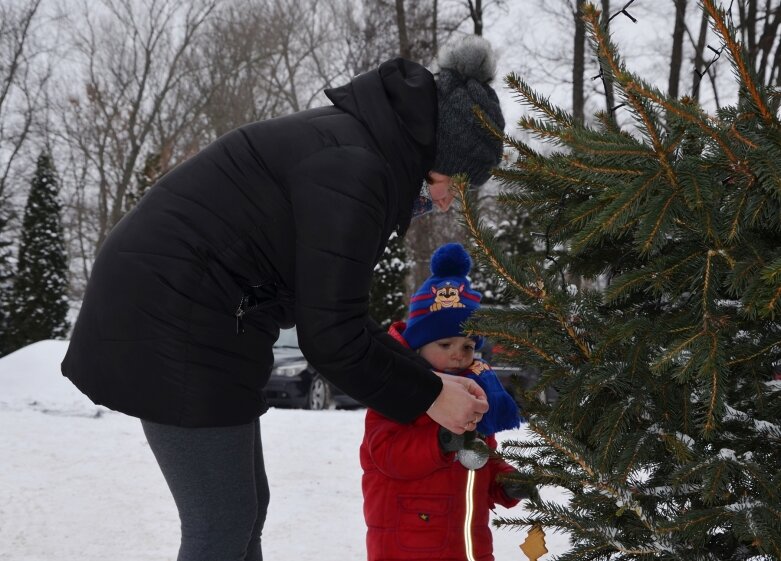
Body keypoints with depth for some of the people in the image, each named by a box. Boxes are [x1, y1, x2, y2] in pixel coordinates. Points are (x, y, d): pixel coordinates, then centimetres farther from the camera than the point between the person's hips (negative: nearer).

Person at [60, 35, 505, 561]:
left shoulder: (357, 145, 10)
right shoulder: (353, 165, -21)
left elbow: (336, 312, 13)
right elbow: (332, 336, -20)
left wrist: (429, 378, 9)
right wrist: (427, 396, -7)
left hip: (178, 317, 10)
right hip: (171, 325, -10)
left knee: (246, 509, 15)